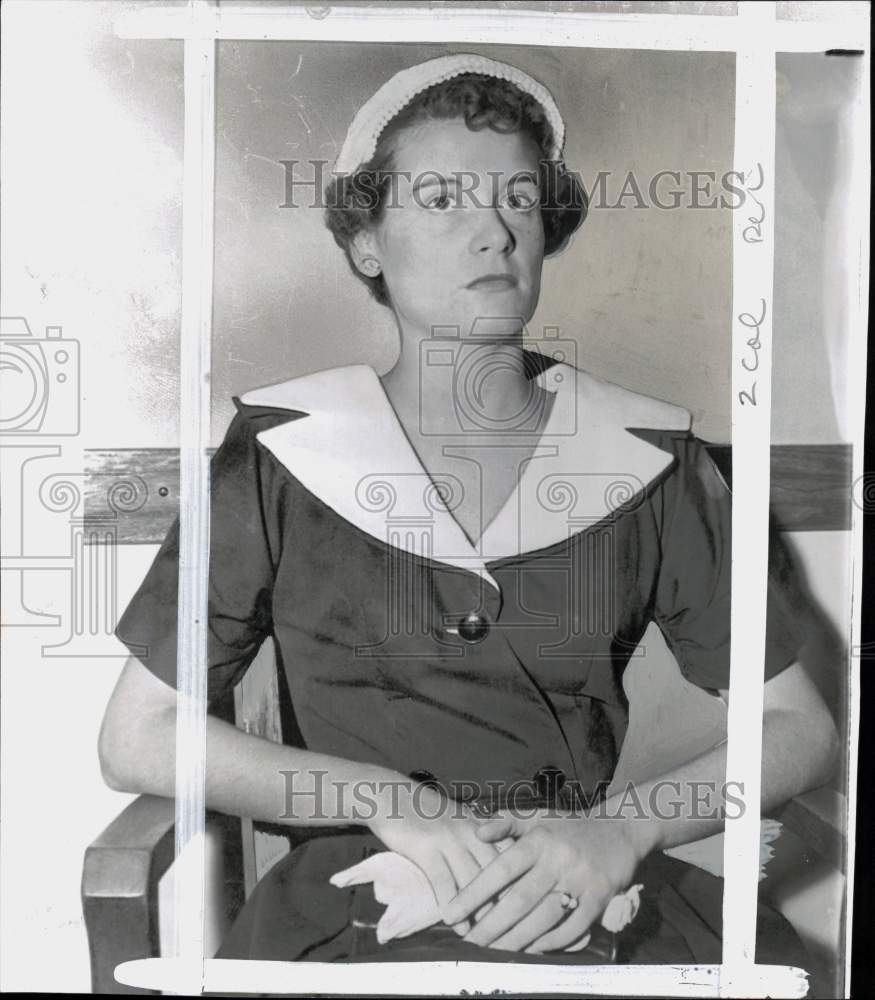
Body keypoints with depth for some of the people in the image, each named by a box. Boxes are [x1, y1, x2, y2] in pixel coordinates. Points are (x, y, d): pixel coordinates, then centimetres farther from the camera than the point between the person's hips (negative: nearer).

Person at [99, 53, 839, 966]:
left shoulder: (647, 458, 1)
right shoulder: (280, 453, -2)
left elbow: (798, 729, 5)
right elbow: (137, 740, 0)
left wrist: (621, 829, -12)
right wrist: (393, 800, -12)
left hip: (599, 894, 2)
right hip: (354, 899, -1)